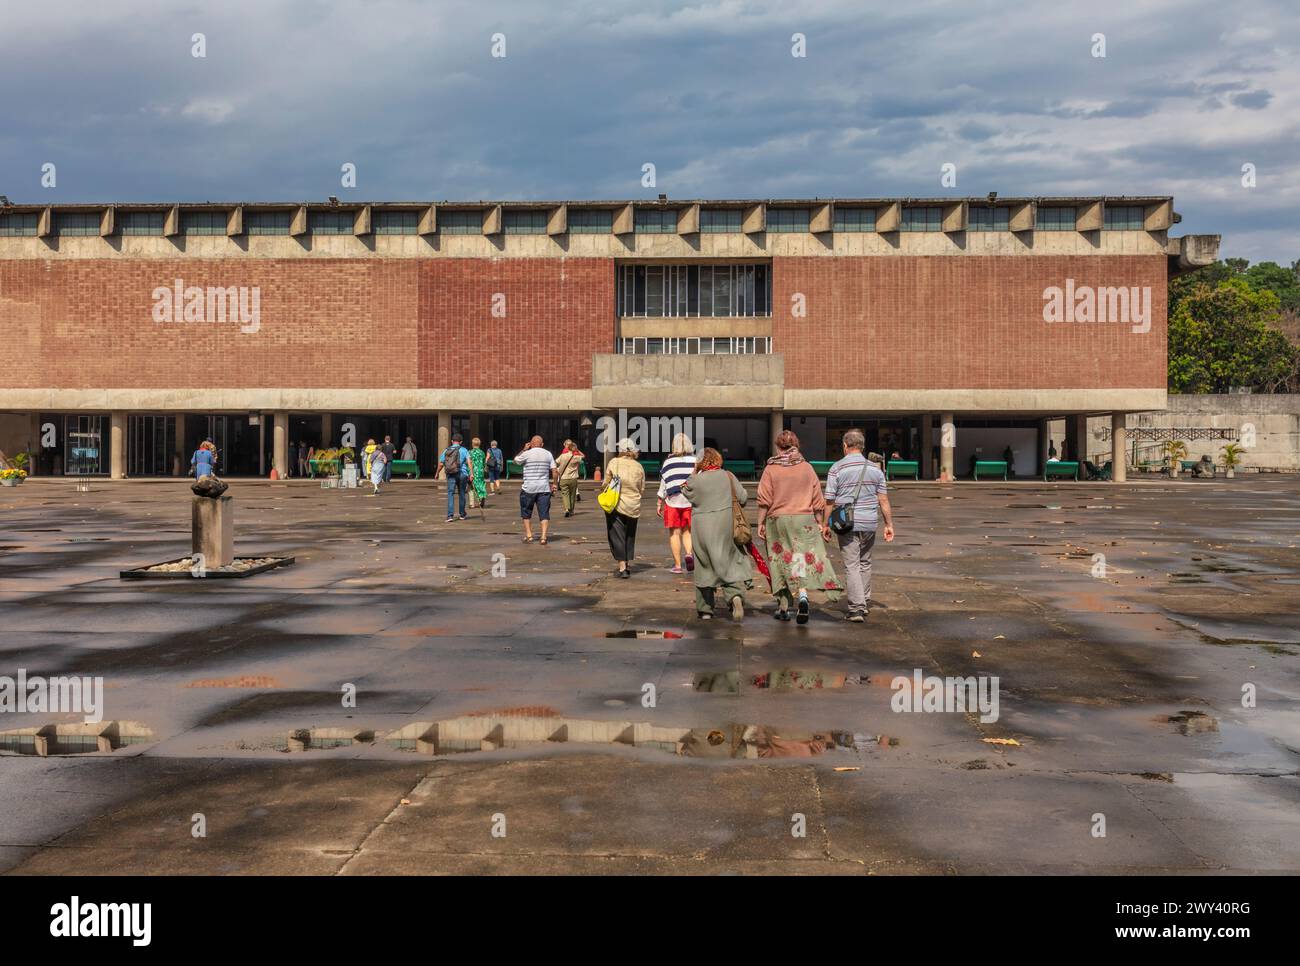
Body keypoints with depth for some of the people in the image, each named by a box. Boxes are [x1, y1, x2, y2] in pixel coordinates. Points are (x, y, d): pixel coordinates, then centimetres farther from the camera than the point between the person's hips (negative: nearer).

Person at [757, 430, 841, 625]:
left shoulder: (770, 469, 0)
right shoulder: (807, 467, 4)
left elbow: (764, 501, -5)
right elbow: (818, 500, 5)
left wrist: (761, 523, 1)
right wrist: (821, 524, 12)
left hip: (778, 520, 0)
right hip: (805, 520, 0)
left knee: (781, 561, 9)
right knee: (804, 557, 3)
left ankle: (783, 607, 15)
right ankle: (802, 594, -23)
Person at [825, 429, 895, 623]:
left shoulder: (837, 469, -5)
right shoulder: (875, 469, 6)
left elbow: (830, 501, -6)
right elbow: (884, 500, 6)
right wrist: (889, 524, 12)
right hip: (869, 524, 4)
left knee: (851, 565, -1)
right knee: (865, 564, 18)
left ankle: (857, 608, -8)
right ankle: (864, 603, 27)